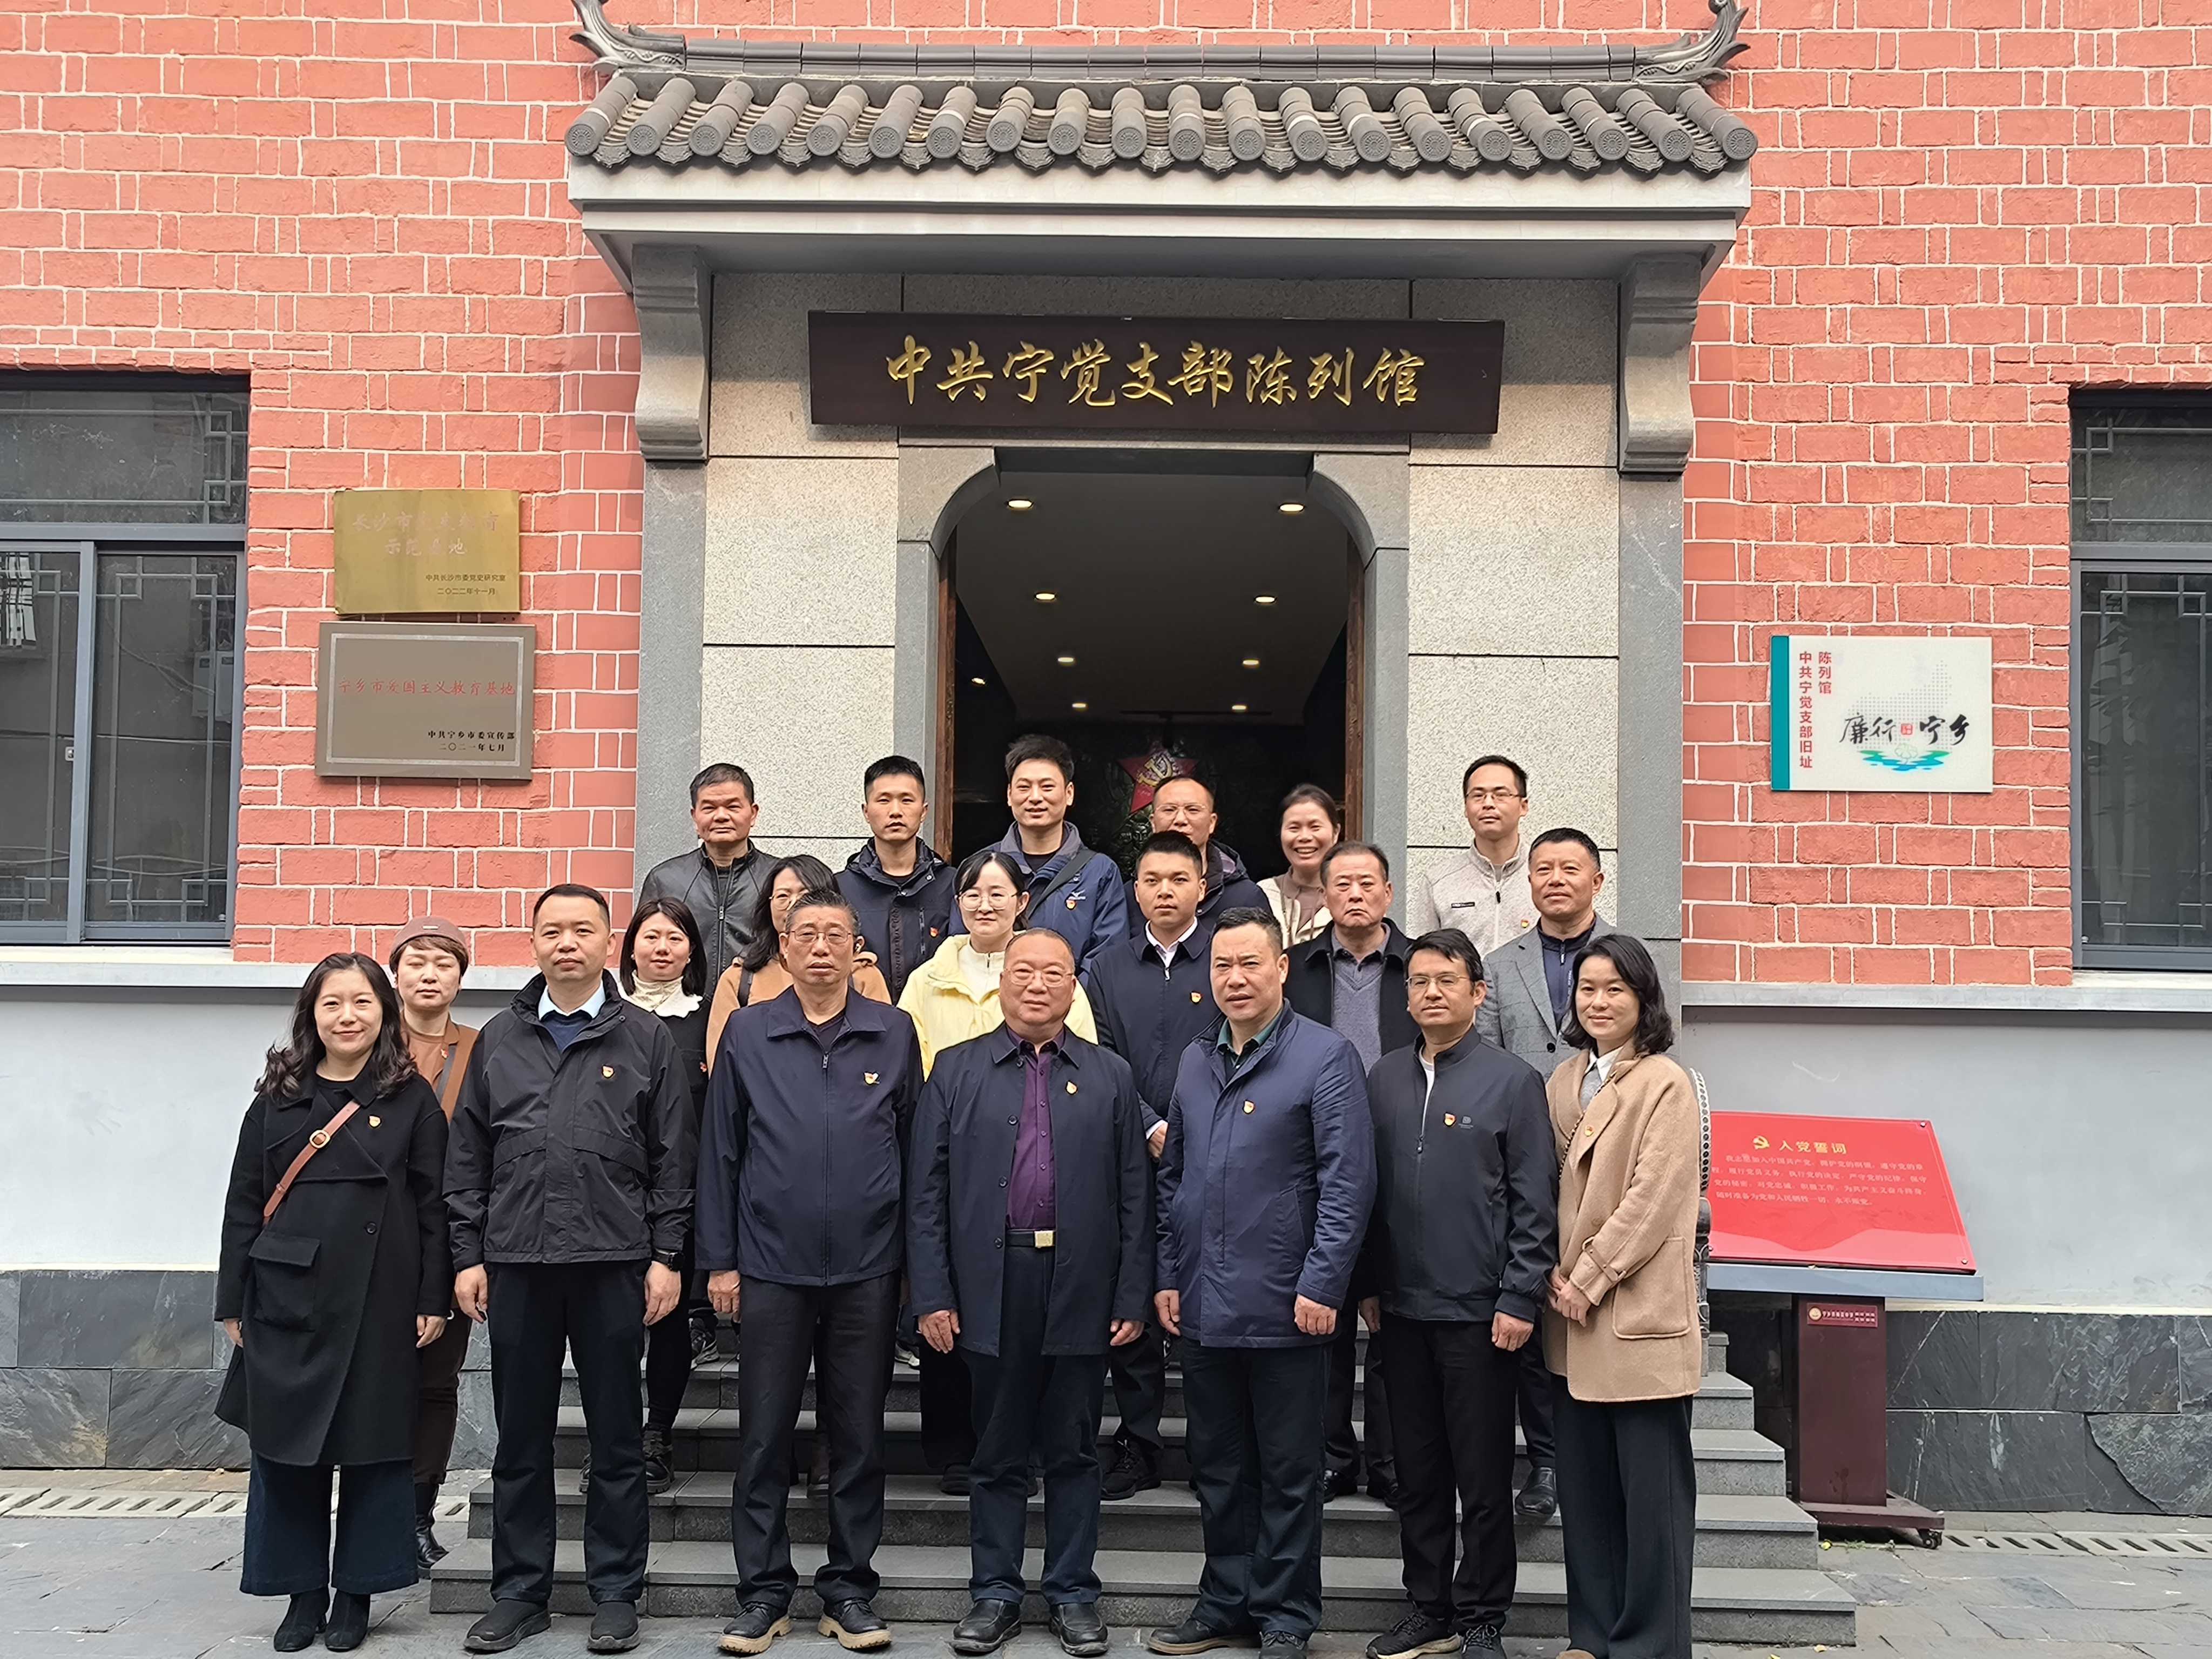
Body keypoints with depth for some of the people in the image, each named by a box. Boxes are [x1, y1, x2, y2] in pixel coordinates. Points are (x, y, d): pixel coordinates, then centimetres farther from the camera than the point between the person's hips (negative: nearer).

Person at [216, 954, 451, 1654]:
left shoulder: (412, 1099, 2)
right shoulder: (279, 1098, 8)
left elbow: (434, 1205, 1)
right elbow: (244, 1203, 9)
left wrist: (433, 1300, -4)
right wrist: (234, 1301, 6)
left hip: (377, 1303, -2)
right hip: (286, 1300, 2)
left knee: (371, 1445, 4)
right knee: (286, 1447, 5)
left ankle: (356, 1594, 16)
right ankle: (302, 1592, 18)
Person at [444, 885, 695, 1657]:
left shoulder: (646, 1037, 3)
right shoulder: (500, 1037, 10)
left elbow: (673, 1157, 2)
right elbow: (467, 1154, 10)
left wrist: (666, 1257, -3)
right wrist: (468, 1255, 4)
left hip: (613, 1266, -2)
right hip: (515, 1265, 2)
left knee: (617, 1439, 6)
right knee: (520, 1440, 9)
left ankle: (615, 1593, 16)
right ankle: (520, 1591, 20)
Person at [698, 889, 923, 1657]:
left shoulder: (895, 1033, 3)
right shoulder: (747, 1032, 2)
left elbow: (914, 1148, 6)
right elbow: (720, 1151, 4)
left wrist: (919, 1259, 3)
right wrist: (719, 1260, 1)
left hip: (868, 1269, 0)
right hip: (771, 1268, 0)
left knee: (858, 1437, 8)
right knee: (764, 1439, 5)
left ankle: (849, 1589, 19)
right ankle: (764, 1593, 16)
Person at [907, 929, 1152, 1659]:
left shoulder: (1111, 1077, 7)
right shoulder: (957, 1070, 5)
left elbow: (1134, 1196, 4)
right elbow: (926, 1191, 2)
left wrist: (1133, 1298, -2)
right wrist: (932, 1294, -4)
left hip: (1081, 1288, 0)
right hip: (992, 1283, 0)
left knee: (1073, 1453, 9)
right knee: (998, 1453, 9)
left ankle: (1073, 1594, 20)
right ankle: (995, 1594, 20)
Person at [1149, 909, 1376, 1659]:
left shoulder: (1325, 1056, -8)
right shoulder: (1195, 1063, 11)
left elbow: (1348, 1181, -12)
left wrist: (1322, 1285, -16)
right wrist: (1168, 1275, 11)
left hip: (1285, 1308, -6)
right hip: (1203, 1308, 6)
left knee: (1288, 1474, 6)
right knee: (1218, 1469, 15)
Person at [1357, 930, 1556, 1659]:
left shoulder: (1513, 1080, -5)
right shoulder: (1384, 1078, 8)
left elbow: (1534, 1203, -7)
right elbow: (1368, 1189, 11)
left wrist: (1519, 1301, -11)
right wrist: (1368, 1286, 8)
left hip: (1480, 1311, -4)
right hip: (1402, 1308, 4)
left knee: (1484, 1476, 4)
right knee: (1417, 1470, 12)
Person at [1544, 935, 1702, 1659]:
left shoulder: (1666, 1084, -9)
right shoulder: (1564, 1082, 13)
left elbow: (1653, 1200, -14)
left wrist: (1588, 1281, -12)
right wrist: (1556, 1276, 0)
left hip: (1639, 1317, -6)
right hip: (1575, 1320, 7)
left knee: (1652, 1492, 0)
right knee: (1583, 1488, 12)